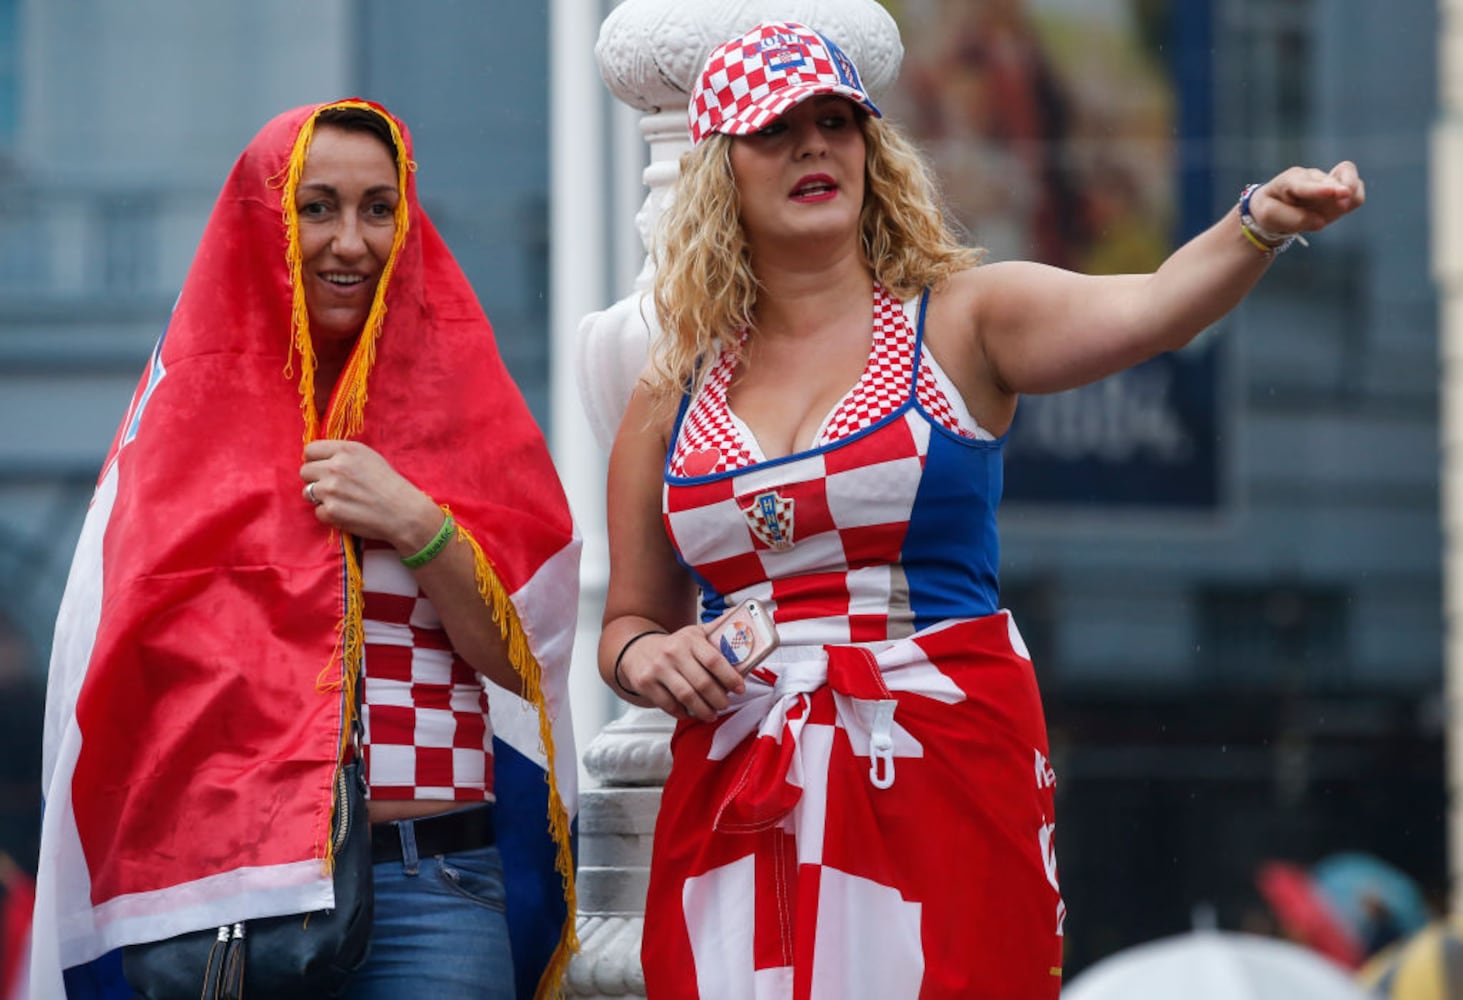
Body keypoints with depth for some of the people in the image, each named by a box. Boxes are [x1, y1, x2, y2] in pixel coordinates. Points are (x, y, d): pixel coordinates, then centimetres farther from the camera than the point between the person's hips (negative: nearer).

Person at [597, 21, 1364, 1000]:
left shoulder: (960, 323, 2)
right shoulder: (674, 399, 10)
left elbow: (1152, 308, -17)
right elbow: (630, 621, 19)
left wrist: (1262, 222, -36)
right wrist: (646, 659, -5)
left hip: (948, 771, -2)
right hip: (739, 798, 3)